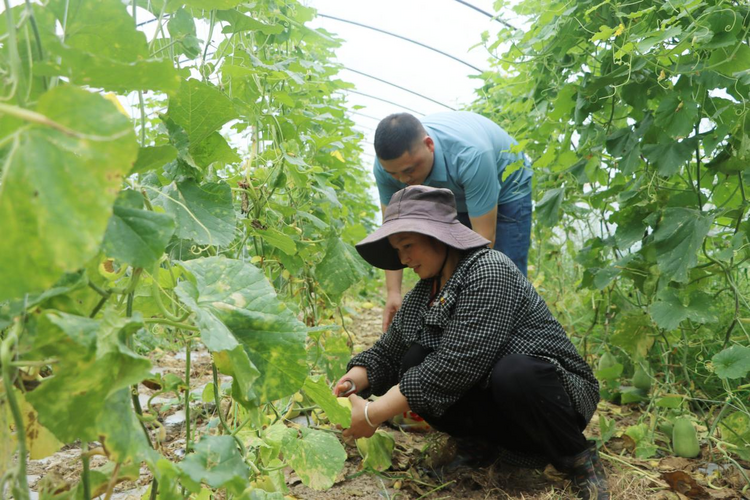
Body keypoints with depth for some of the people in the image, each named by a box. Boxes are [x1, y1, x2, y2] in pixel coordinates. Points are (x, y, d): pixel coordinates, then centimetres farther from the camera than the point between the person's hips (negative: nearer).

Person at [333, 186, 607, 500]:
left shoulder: (489, 272, -23)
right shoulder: (421, 296, 3)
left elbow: (454, 367, -31)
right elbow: (385, 354, 6)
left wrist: (374, 414, -29)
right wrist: (353, 381, -16)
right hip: (497, 404, 6)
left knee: (514, 373, -38)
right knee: (414, 366, -14)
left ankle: (578, 459, -7)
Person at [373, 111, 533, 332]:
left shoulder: (471, 155, -43)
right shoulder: (387, 164, -28)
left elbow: (484, 237, -38)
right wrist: (393, 292, -25)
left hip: (505, 188, -4)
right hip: (453, 197, 5)